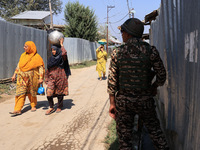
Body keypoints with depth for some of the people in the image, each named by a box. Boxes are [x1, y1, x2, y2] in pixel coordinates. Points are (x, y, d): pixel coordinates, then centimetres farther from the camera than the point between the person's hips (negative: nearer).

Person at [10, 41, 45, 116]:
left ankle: (33, 106, 32)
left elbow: (41, 68, -8)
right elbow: (19, 65, 13)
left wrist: (41, 78, -14)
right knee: (20, 92, -5)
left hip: (32, 78, -3)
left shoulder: (37, 57, -8)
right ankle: (17, 110, -6)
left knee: (31, 92, 10)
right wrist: (14, 74, 11)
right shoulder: (23, 55, 6)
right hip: (22, 77, 3)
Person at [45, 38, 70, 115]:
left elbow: (64, 53, -31)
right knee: (49, 93, -7)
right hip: (52, 78, 4)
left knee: (59, 93, 8)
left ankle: (59, 107, 29)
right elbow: (48, 69, 14)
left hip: (60, 78, -4)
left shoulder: (61, 57, -6)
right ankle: (51, 108, 8)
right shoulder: (51, 58, 9)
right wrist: (46, 79, 13)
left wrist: (61, 44, -18)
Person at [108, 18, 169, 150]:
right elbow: (162, 75, -2)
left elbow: (112, 81, -5)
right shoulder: (151, 50, -7)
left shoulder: (117, 53, -6)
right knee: (155, 131, 18)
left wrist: (112, 103, 3)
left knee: (124, 135, 12)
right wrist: (154, 87, 18)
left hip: (123, 100, 0)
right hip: (145, 100, 0)